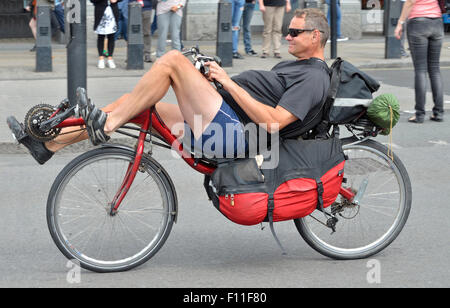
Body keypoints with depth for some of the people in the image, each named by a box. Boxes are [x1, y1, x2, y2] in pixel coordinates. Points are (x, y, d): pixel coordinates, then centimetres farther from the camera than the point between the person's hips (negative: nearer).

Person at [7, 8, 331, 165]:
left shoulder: (314, 77, -6)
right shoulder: (293, 66, 27)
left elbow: (274, 122, -19)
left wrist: (229, 83, -14)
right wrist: (213, 78, 13)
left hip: (231, 133, -10)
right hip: (219, 128, 10)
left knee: (173, 59, -19)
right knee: (135, 102, 6)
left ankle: (105, 125, -15)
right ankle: (49, 144, 6)